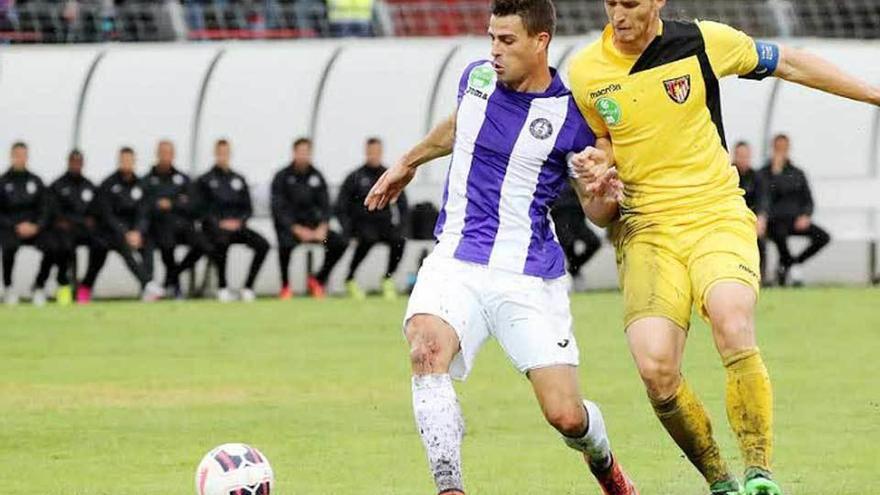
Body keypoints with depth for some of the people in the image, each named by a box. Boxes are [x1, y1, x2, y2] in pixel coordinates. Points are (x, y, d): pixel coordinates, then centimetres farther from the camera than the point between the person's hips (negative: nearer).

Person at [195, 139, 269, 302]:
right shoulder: (204, 181, 8)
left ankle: (248, 287, -16)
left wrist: (238, 221, -4)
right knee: (222, 240, -40)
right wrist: (220, 223, -13)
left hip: (236, 225, 4)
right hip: (214, 227, -4)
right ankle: (222, 288, -27)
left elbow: (248, 208, 16)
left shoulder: (239, 180, 20)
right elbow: (202, 209, 1)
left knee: (262, 244, -22)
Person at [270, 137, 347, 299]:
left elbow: (325, 205, 7)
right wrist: (297, 229, -22)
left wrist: (323, 227, -13)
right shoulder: (282, 177, -4)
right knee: (286, 243, -38)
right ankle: (285, 286, -16)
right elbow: (278, 209, -10)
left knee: (341, 243, -14)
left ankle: (318, 280, 4)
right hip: (288, 225, -5)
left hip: (312, 224, 5)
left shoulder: (317, 177, 9)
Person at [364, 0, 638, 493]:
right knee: (427, 347, -30)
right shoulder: (476, 78, 5)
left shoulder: (572, 113, -6)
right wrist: (408, 162, 42)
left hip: (531, 276, -3)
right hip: (457, 262, 3)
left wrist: (602, 191, -21)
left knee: (566, 415, -7)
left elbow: (596, 213, 1)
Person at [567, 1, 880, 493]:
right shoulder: (584, 72, 0)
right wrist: (596, 178, -6)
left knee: (733, 325, -31)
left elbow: (790, 63, 11)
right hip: (647, 228, 1)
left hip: (718, 217, -1)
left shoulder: (703, 42, -3)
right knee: (655, 369, -19)